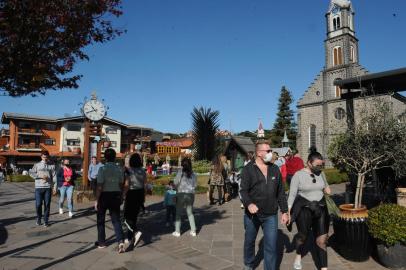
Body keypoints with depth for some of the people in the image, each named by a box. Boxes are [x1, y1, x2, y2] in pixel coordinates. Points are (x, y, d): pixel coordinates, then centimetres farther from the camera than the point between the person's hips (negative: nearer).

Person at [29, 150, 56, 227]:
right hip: (38, 187, 0)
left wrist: (55, 186, -3)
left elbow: (54, 176, 4)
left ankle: (46, 221, 11)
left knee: (47, 205, 2)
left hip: (48, 187, 0)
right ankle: (39, 218, 23)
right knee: (38, 204, 0)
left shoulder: (52, 166, 8)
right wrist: (40, 176, -13)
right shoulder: (37, 165, 9)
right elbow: (31, 173, -2)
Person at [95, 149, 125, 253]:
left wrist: (96, 200, -8)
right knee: (116, 220, 8)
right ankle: (121, 241, -7)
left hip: (104, 195, -3)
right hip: (116, 195, 4)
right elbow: (121, 185, 5)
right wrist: (121, 197, 17)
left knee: (101, 220, 15)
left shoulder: (102, 169, -14)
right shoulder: (119, 169, 0)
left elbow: (99, 186, -16)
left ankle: (101, 242, 27)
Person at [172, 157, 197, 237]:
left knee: (178, 213, 9)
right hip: (191, 194, 3)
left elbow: (176, 182, -7)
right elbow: (195, 184, 5)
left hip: (181, 193, -3)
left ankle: (177, 231, 12)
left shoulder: (180, 171, -8)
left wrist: (177, 187, 13)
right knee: (190, 213, 15)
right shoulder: (192, 173, 1)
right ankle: (193, 231, 15)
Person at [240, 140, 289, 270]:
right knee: (249, 242, 17)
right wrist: (249, 204, -32)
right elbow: (243, 190, -14)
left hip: (271, 215, 2)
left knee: (271, 246, 1)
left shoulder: (275, 169, 5)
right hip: (252, 215, -2)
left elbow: (281, 192, 9)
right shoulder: (248, 169, -8)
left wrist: (284, 211, 6)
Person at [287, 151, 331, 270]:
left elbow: (325, 186, 22)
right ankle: (298, 255, 44)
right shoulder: (298, 175, -11)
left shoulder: (321, 173, 3)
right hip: (304, 209, -3)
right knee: (303, 235, 16)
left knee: (322, 239, 0)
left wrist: (327, 189, -1)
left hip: (320, 209, 3)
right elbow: (292, 194, -11)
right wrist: (288, 211, -17)